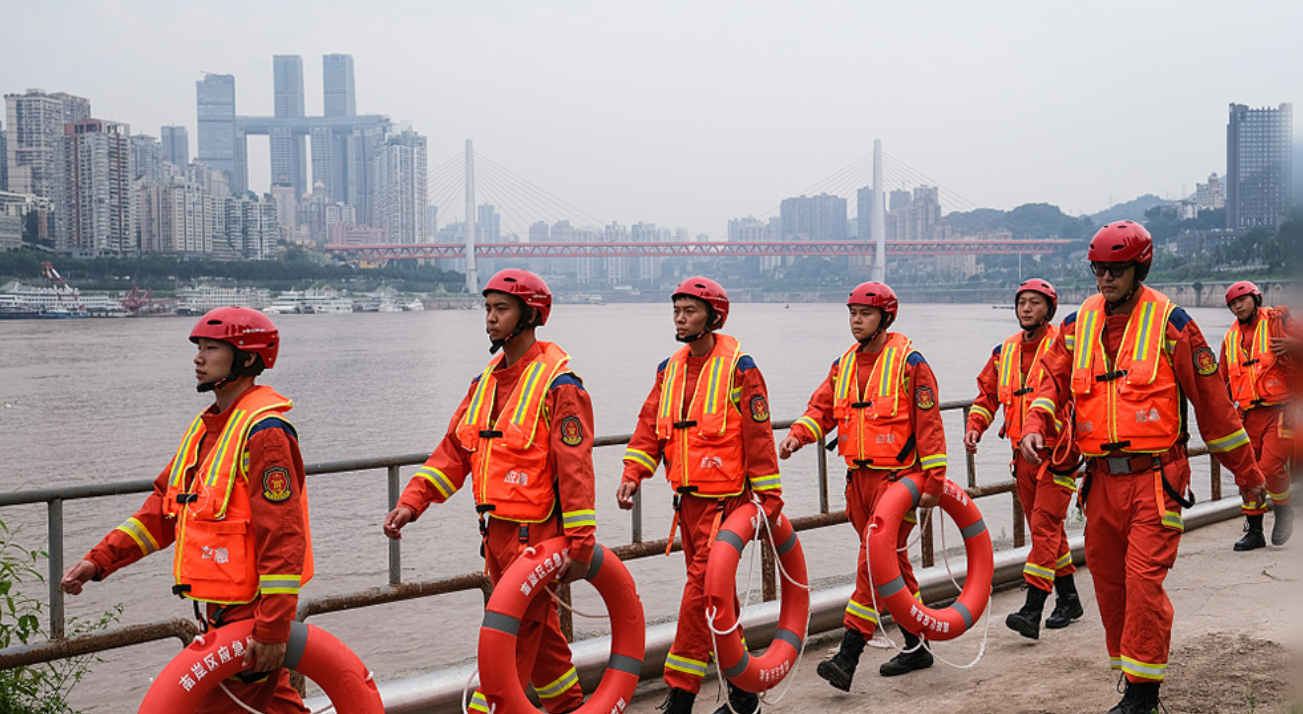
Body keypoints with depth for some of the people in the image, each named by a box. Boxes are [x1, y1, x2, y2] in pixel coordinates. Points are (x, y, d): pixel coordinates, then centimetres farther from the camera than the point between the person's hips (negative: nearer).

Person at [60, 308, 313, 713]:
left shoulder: (264, 432, -18)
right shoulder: (206, 427, 13)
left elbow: (283, 537, -22)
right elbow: (163, 510, 16)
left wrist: (273, 628, -23)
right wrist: (99, 561, 7)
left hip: (252, 615, -9)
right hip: (221, 611, 9)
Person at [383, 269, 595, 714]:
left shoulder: (558, 384, -13)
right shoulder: (487, 380, 12)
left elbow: (575, 470, -16)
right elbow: (454, 450, 11)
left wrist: (580, 546, -17)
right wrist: (411, 502, 0)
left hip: (535, 535, -8)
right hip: (496, 528, 8)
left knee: (513, 636, -4)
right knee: (538, 630, 19)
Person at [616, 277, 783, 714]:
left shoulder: (739, 368, -9)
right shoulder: (670, 370, 11)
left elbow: (758, 437, -9)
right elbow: (650, 425, 8)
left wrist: (769, 498, -9)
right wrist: (633, 473, -6)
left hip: (725, 500, -7)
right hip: (687, 498, 7)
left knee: (700, 592, -10)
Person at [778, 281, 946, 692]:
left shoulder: (909, 362, -7)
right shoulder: (844, 365, 12)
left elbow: (929, 425, -8)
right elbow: (821, 409, 10)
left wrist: (933, 480, -10)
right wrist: (798, 435, -11)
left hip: (897, 477, -7)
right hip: (859, 478, 7)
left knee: (874, 562, -13)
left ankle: (847, 657, -14)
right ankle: (915, 648, 28)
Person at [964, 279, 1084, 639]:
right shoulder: (1005, 352, 12)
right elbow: (987, 393, 17)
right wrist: (975, 426, 1)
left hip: (1059, 453, -6)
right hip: (1023, 454, 7)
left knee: (1045, 526, -12)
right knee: (1047, 528, 14)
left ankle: (1032, 610, -15)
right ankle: (1068, 599, 26)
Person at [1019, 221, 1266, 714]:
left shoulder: (1168, 321, -3)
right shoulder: (1079, 324, 10)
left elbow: (1211, 399, 1)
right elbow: (1054, 378, 8)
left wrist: (1245, 472, 5)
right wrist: (1035, 424, -15)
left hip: (1154, 477, -5)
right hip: (1102, 479, 5)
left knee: (1144, 577, -13)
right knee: (1107, 580, 9)